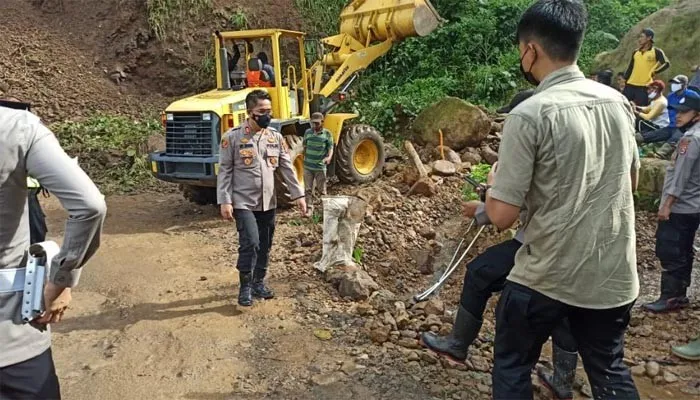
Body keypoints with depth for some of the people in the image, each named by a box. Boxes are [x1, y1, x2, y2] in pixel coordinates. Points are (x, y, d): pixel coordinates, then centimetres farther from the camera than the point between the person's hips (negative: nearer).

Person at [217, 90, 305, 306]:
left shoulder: (276, 137, 5)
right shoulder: (232, 137, -8)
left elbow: (287, 168, 7)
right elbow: (225, 171, -7)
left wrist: (298, 194, 1)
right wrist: (225, 201, -13)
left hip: (268, 203, 5)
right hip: (244, 203, -5)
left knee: (264, 246, 12)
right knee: (250, 243, -14)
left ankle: (258, 283, 29)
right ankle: (245, 287, 4)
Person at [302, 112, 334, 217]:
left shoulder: (327, 133, -6)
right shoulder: (308, 132, 3)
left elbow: (330, 148, -6)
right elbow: (305, 147, 12)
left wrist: (329, 157, -26)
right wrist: (304, 160, 16)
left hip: (320, 167, -2)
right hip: (308, 166, 2)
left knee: (321, 189, 9)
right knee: (309, 189, 4)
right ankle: (309, 208, 11)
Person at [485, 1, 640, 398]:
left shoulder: (529, 115, -18)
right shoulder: (618, 102, 1)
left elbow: (503, 216, -18)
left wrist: (492, 185, 2)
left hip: (547, 276, -5)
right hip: (614, 275, 6)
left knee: (512, 367, 17)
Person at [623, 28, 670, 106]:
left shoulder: (656, 51, 0)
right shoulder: (636, 52, 14)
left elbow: (666, 64, -8)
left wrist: (654, 72, -10)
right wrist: (624, 81, 11)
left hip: (644, 86, -5)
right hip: (630, 85, 5)